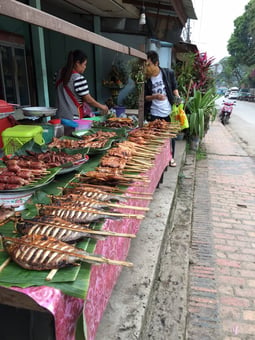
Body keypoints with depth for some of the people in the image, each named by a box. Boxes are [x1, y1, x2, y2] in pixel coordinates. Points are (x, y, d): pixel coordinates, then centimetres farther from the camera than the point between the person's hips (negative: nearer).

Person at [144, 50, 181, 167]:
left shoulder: (169, 73, -6)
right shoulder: (146, 78, -8)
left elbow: (174, 87, 10)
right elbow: (145, 97, -3)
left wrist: (177, 95, -10)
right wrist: (155, 97, -21)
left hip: (169, 112, 1)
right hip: (154, 114, -1)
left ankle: (171, 157, 30)